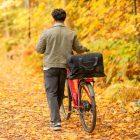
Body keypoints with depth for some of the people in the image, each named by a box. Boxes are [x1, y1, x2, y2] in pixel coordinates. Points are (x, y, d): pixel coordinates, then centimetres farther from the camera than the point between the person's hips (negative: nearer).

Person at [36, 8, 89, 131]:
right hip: (65, 66, 3)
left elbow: (39, 49, -3)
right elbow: (78, 49, 9)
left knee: (51, 93, -1)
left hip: (50, 67, -3)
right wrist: (86, 49, 31)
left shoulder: (47, 32, -9)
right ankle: (55, 116, 35)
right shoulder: (71, 33, -2)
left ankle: (56, 121, -12)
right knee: (60, 92, 19)